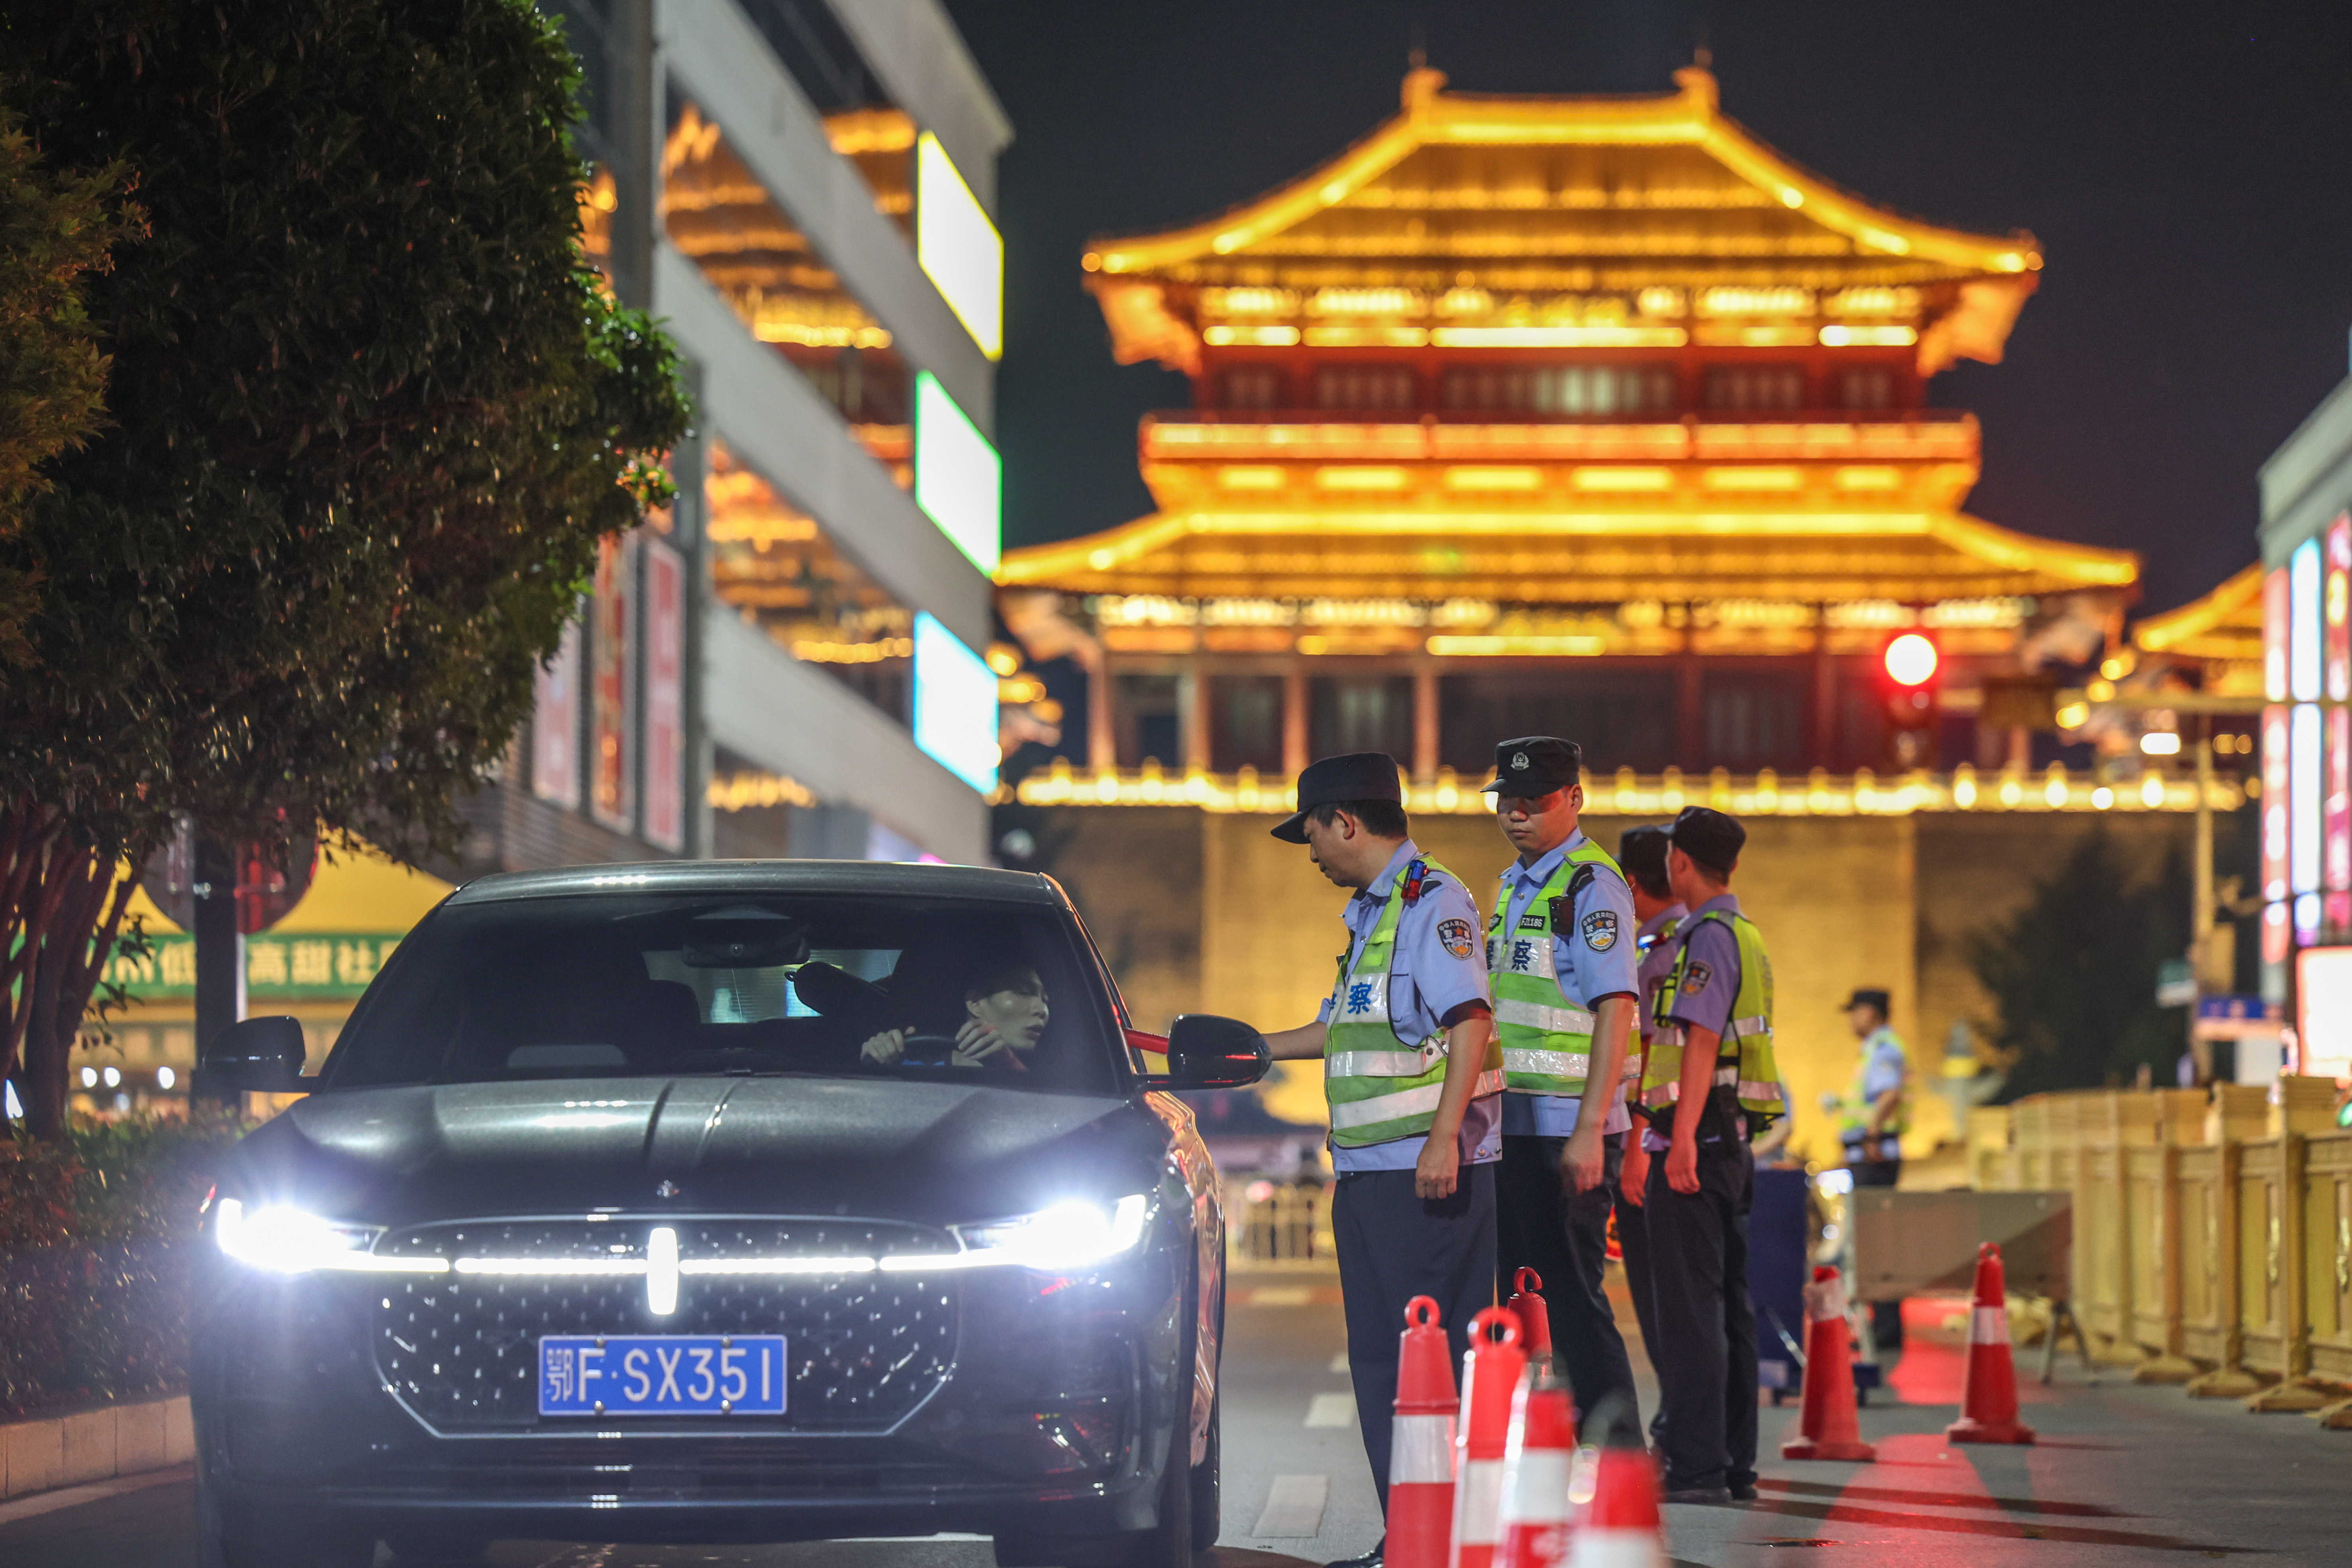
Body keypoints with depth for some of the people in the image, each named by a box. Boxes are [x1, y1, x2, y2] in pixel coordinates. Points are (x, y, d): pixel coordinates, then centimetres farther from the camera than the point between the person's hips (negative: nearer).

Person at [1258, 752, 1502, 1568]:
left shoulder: (1433, 900, -10)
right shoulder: (1373, 912, 21)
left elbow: (1470, 1021, -20)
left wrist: (1443, 1139, -27)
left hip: (1428, 1173, -10)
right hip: (1366, 1170, 10)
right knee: (1378, 1356, 8)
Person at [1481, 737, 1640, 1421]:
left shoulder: (1592, 886, -10)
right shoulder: (1513, 885, 17)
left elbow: (1615, 1012, -17)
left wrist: (1589, 1131, -23)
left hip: (1567, 1133, -9)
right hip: (1514, 1128, 9)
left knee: (1573, 1301, -7)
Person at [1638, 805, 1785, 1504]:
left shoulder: (1709, 936, -11)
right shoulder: (1745, 935, 19)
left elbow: (1703, 1039, -20)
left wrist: (1682, 1140, -25)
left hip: (1696, 1138, -10)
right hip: (1729, 1141, 10)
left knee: (1688, 1307, -10)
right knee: (1728, 1304, 11)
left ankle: (1697, 1467, -12)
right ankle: (1735, 1465, 14)